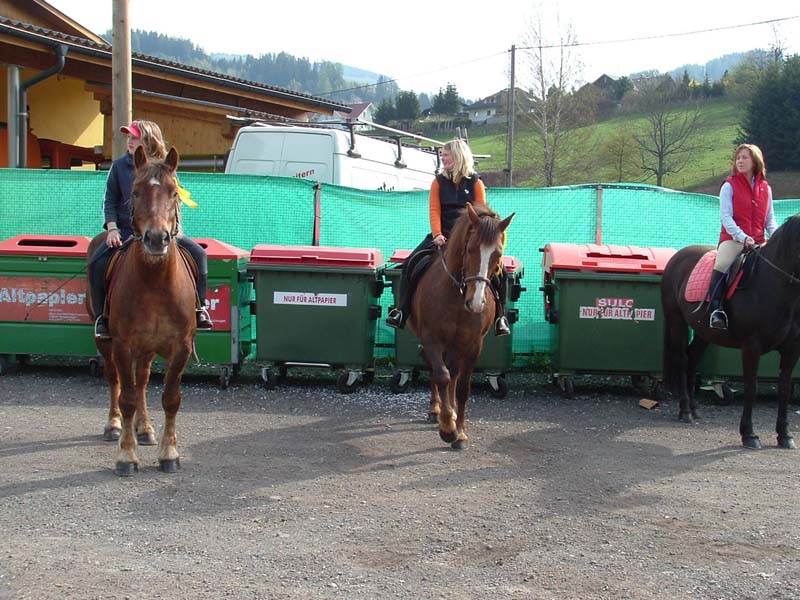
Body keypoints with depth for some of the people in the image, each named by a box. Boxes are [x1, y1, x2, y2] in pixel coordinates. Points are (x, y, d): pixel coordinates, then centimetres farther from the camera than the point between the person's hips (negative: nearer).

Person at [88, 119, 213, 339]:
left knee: (198, 253, -17)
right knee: (98, 262, -22)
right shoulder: (120, 166, 4)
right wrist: (112, 228, -8)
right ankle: (101, 317, -8)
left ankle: (199, 308, -4)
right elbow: (110, 200, 6)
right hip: (126, 230, 0)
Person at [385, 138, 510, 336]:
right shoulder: (439, 182, 7)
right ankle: (402, 311, -7)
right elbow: (434, 210, -2)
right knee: (411, 263, -16)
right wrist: (437, 234, -18)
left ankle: (499, 315, -6)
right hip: (443, 236, 2)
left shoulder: (475, 183, 2)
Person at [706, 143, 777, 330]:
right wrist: (742, 237, -21)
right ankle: (716, 310, -29)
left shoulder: (765, 188, 14)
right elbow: (726, 216, -7)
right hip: (733, 239, -4)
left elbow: (770, 219, 14)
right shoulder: (730, 186, 2)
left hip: (759, 242, 4)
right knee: (721, 266, -31)